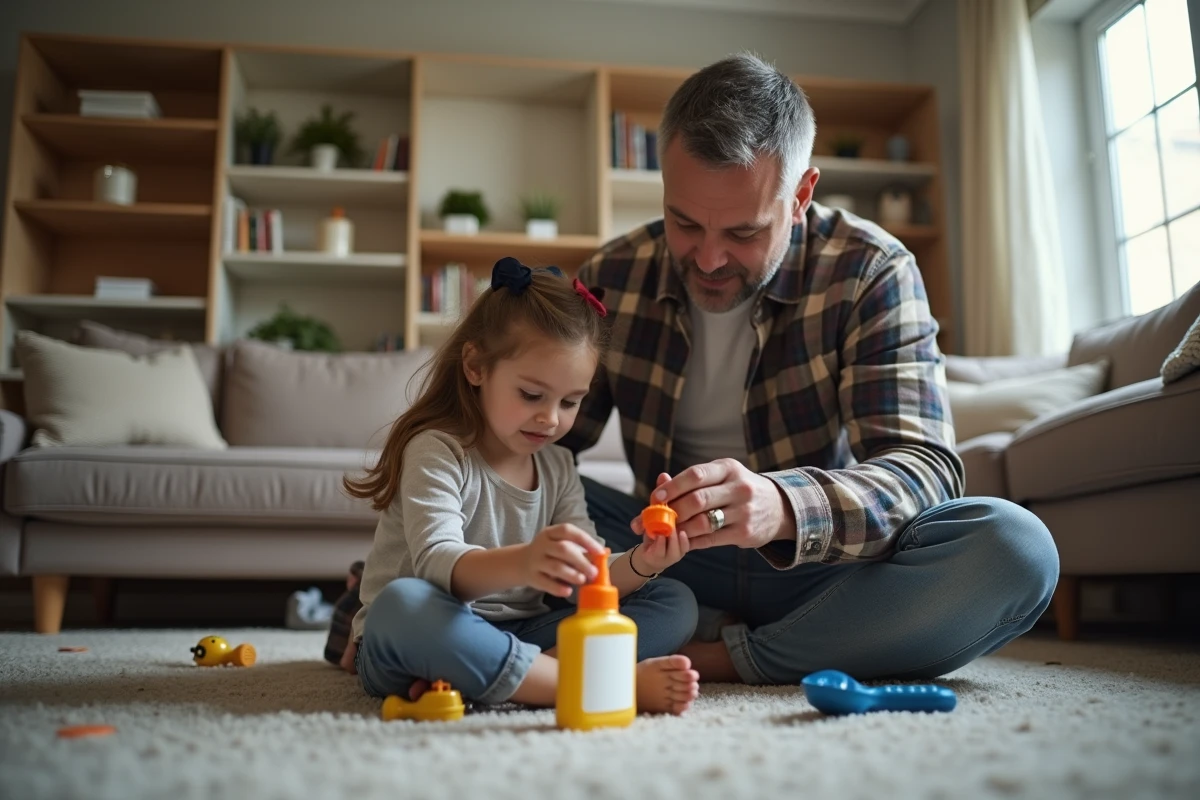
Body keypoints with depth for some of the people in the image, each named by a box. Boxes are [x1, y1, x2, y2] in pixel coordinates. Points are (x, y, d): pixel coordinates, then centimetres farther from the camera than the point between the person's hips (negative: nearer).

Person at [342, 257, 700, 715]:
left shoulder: (557, 467, 9)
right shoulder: (437, 452, -11)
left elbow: (584, 579, 2)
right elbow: (438, 564, -27)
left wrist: (638, 565, -21)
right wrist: (521, 563, -48)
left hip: (516, 638, 6)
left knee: (676, 603, -6)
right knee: (401, 605, -39)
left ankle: (467, 678, -26)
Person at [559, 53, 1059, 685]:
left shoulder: (870, 271, -12)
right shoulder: (611, 278, -6)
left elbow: (924, 468, -21)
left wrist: (785, 507, -43)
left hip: (821, 567, -1)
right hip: (675, 564, 1)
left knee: (1016, 547, -28)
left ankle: (725, 657, -21)